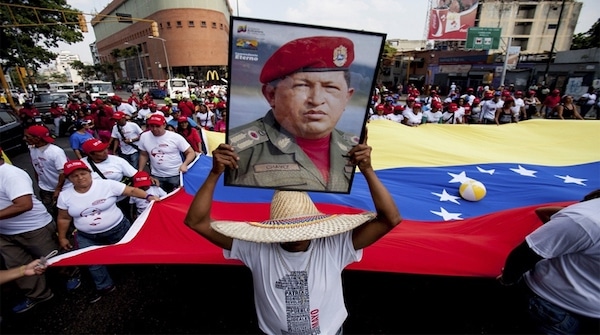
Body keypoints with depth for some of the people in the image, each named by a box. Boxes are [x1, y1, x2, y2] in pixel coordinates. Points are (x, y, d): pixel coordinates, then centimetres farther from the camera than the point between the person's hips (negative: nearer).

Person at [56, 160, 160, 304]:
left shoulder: (107, 184, -17)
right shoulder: (65, 195, -4)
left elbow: (132, 190, -18)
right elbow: (64, 219, 8)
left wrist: (148, 196, -33)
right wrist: (62, 237, 13)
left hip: (118, 229, -3)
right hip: (87, 237, 4)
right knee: (93, 263, 14)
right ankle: (105, 286, 36)